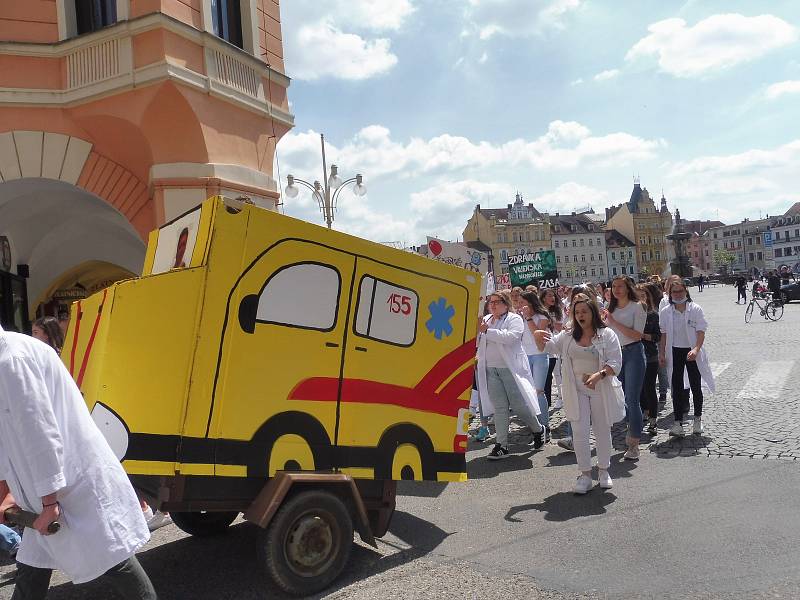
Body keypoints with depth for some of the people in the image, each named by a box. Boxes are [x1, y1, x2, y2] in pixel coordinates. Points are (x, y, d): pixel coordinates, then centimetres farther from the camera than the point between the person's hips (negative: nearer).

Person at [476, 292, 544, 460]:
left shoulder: (514, 319, -3)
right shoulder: (485, 320, 15)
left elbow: (511, 337, -22)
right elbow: (476, 342, 18)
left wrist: (487, 331, -20)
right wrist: (476, 330, -3)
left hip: (511, 369, -5)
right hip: (491, 370, 5)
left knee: (519, 405, 1)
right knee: (499, 408, 3)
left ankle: (538, 429, 28)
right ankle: (502, 445, 8)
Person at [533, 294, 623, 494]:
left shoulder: (607, 334, -7)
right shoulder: (568, 335, 5)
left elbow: (615, 362, -12)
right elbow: (548, 347, 10)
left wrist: (599, 375, -29)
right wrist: (537, 337, -13)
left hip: (601, 391, -2)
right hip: (576, 392, 2)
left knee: (603, 431, 13)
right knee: (579, 433, 0)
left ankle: (603, 470, 32)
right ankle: (585, 475, 10)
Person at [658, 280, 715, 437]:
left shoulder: (695, 309, -6)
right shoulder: (665, 312, 0)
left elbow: (701, 332, -10)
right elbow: (664, 334, 6)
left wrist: (696, 349, -24)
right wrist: (661, 353, 2)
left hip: (692, 352, -1)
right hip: (674, 352, 2)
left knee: (696, 386, 8)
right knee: (677, 388, 2)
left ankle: (698, 419, 26)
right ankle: (678, 423, 5)